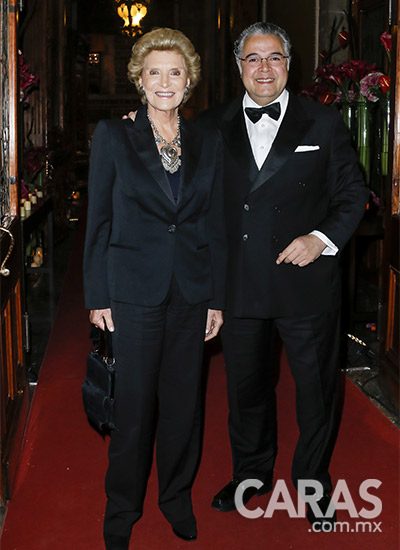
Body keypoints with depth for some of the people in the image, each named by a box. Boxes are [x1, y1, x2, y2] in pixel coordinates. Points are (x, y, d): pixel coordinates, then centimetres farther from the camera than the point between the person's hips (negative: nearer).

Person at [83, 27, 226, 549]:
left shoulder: (207, 144, 7)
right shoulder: (113, 136, -1)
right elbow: (98, 221, -1)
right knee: (134, 403, 5)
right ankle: (122, 508, 26)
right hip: (134, 289, -3)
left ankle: (177, 496, 33)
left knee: (184, 399, 12)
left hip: (191, 291, 3)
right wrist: (98, 296, -4)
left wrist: (217, 297, 5)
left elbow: (216, 225, 8)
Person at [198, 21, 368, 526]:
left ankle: (313, 483, 33)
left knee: (317, 388, 11)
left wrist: (322, 238, -13)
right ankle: (251, 473, 40)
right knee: (245, 386, 18)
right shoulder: (213, 126, 5)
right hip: (239, 285, 2)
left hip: (305, 282, -1)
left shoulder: (324, 123, 0)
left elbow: (352, 195, 1)